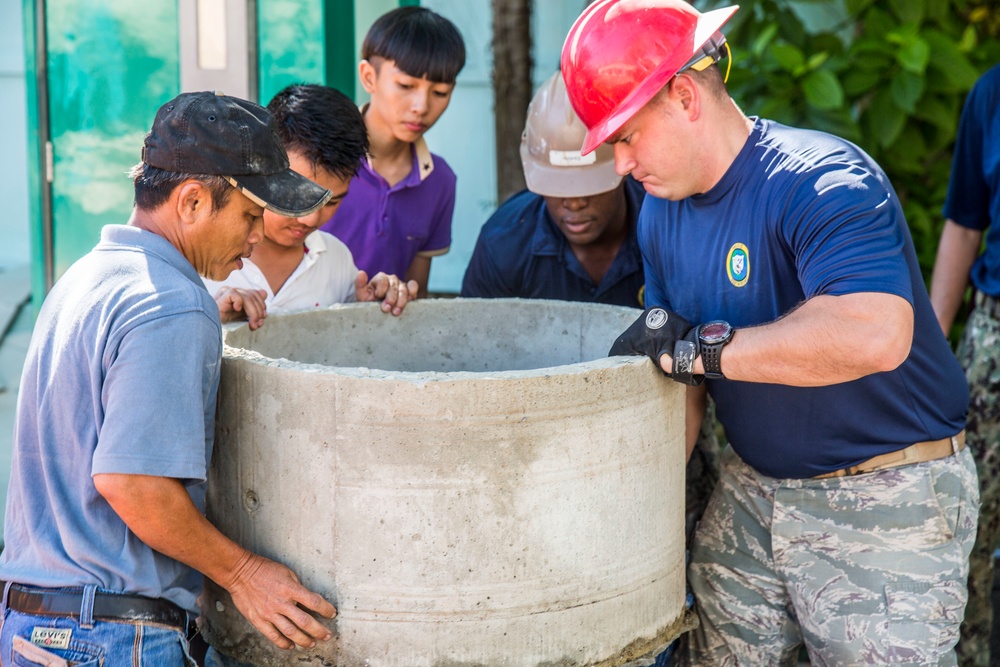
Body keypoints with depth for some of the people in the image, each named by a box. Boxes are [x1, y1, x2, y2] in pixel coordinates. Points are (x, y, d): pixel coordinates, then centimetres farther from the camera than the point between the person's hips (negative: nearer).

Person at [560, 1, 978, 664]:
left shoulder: (821, 181, -23)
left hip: (886, 505, -7)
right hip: (750, 489, 7)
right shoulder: (661, 212, 5)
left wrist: (700, 346, -32)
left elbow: (876, 335, -40)